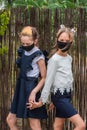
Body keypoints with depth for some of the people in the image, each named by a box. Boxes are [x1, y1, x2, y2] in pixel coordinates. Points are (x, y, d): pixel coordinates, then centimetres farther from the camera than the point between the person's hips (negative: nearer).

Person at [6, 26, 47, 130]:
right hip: (21, 88, 8)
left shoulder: (38, 56, -14)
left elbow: (44, 78, -13)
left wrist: (34, 92, -21)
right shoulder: (23, 51, 7)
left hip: (31, 90, -8)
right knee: (10, 120, 12)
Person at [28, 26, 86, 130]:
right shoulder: (54, 59, -12)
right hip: (60, 96, -8)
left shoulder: (69, 58, 11)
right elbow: (49, 81, -12)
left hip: (67, 95, 8)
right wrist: (42, 101, -9)